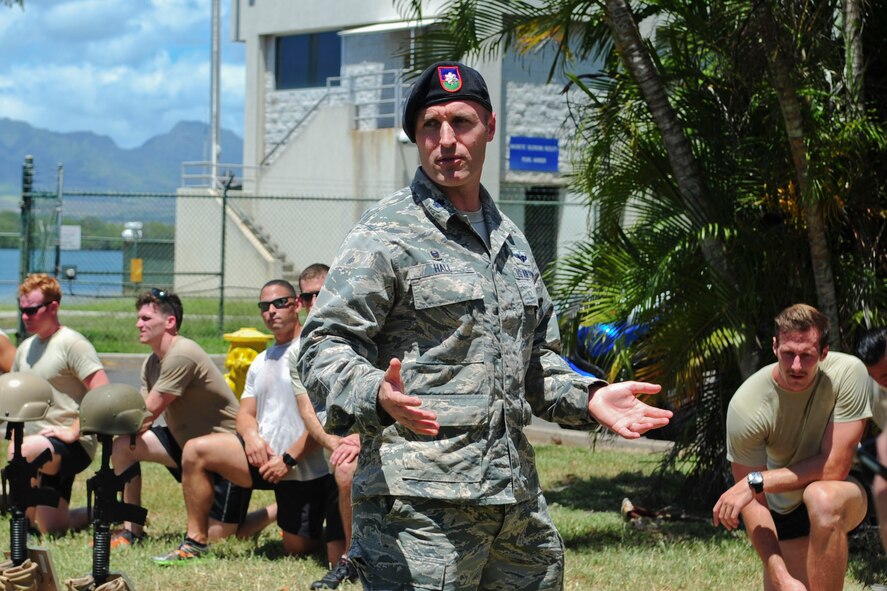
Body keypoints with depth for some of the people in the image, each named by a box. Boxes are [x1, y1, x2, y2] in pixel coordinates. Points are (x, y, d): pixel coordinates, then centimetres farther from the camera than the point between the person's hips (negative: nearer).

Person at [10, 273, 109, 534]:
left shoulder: (72, 343, -9)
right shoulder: (25, 348, 14)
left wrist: (73, 432, -20)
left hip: (70, 446, -8)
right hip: (37, 446, 8)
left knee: (22, 452, -37)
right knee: (51, 529, 3)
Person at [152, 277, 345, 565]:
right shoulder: (261, 361, 16)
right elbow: (245, 413, 15)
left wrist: (289, 460, -19)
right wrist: (251, 435, -10)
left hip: (308, 469, -6)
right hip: (267, 455, 6)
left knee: (298, 549, -4)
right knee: (195, 451, -12)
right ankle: (196, 542, -6)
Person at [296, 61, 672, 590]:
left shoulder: (511, 241, 20)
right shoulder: (387, 235, -3)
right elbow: (323, 348, -10)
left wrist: (588, 398, 12)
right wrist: (377, 395, -29)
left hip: (517, 500, 7)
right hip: (419, 503, -7)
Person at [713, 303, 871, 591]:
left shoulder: (848, 373, -25)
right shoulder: (746, 406, -24)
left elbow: (834, 468, -25)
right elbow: (753, 502, -20)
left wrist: (756, 481, -30)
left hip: (841, 495, -2)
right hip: (784, 513, 2)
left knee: (821, 497, -36)